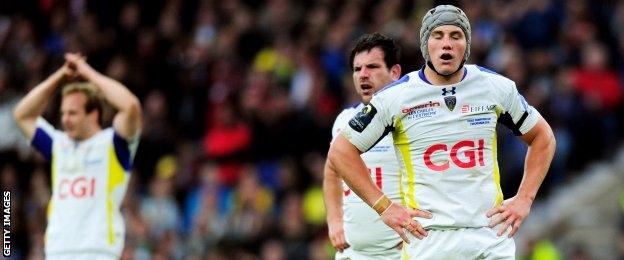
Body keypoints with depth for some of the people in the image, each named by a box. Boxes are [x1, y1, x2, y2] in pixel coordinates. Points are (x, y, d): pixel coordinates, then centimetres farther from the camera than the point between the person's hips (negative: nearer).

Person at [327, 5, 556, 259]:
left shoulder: (496, 88, 6)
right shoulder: (395, 97, -1)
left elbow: (542, 137, 20)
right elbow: (341, 150, 5)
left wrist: (524, 199, 9)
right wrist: (385, 207, -1)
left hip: (491, 236, 2)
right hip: (428, 238, -2)